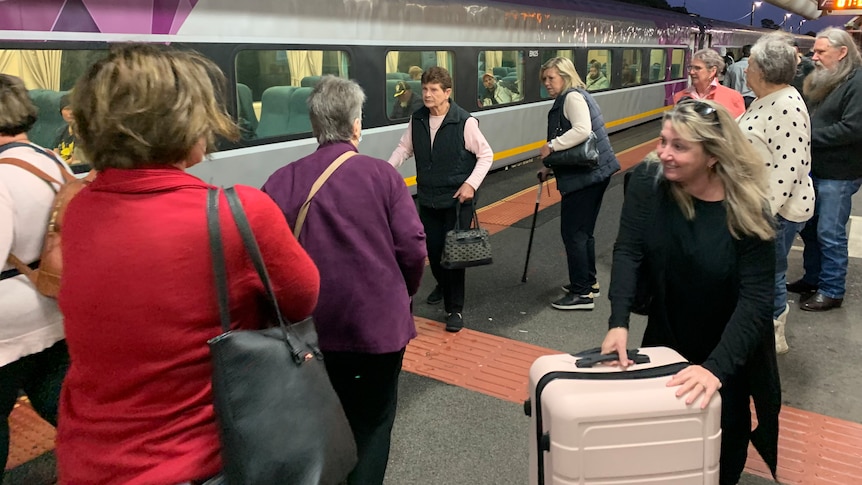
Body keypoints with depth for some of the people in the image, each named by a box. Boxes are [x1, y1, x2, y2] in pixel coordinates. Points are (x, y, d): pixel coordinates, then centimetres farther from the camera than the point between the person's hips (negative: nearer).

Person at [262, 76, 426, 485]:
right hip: (379, 323, -1)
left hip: (315, 326, 2)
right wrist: (402, 294, 9)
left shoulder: (283, 181, -9)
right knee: (373, 422, 16)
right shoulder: (382, 174, -10)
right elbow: (413, 249, -11)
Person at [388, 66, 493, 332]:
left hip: (457, 200, -5)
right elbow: (404, 148, 11)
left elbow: (486, 154, -8)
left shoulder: (464, 122, -16)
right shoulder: (417, 119, 0)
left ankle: (454, 309, 8)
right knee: (433, 249, 14)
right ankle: (443, 284, 45)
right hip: (428, 198, 5)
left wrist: (471, 183, -18)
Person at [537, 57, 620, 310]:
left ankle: (582, 293, 1)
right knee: (584, 231, 19)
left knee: (573, 232, -5)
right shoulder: (568, 98, 19)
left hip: (585, 176, -11)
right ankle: (589, 282, 30)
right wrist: (550, 167, 19)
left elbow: (582, 130, -29)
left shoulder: (573, 97, -11)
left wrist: (552, 145, -22)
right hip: (596, 173, 11)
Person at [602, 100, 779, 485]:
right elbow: (627, 252, -22)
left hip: (728, 351, -1)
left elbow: (755, 299, -27)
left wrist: (716, 367, -38)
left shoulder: (747, 209, -24)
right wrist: (619, 322, -36)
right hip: (666, 339, 2)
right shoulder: (647, 182, -17)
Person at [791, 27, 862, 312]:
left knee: (830, 233, -2)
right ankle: (813, 279, 29)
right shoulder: (819, 80, 12)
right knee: (808, 227, 15)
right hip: (812, 167, 8)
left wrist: (809, 136, -18)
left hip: (838, 174, -8)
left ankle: (832, 291, 11)